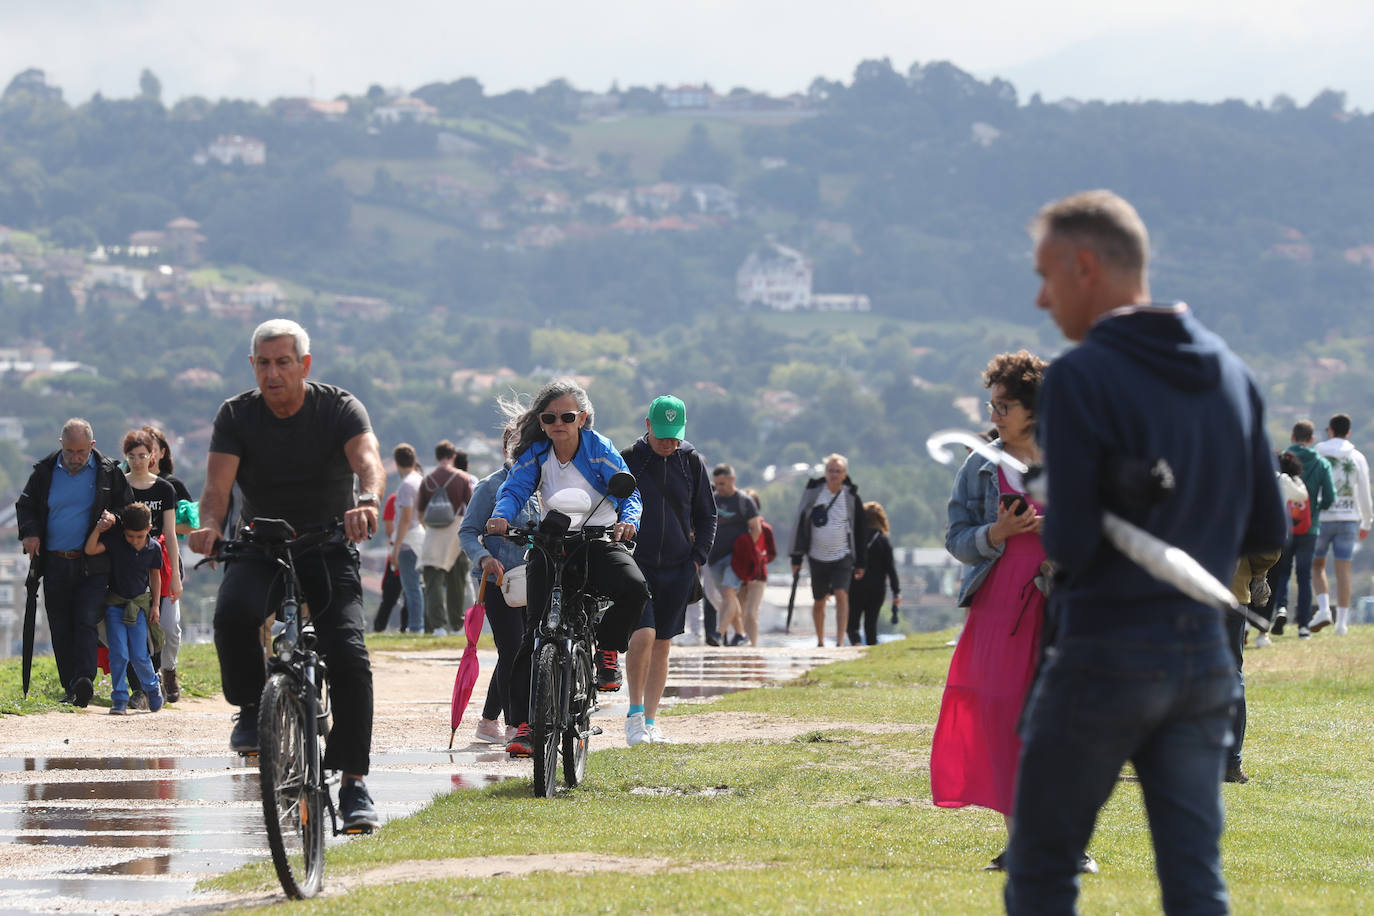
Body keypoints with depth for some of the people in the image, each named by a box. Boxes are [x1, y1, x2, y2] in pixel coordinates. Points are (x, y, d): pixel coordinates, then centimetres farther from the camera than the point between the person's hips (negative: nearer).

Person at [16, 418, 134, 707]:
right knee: (60, 628, 4)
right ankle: (71, 689, 10)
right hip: (55, 565, 3)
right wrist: (30, 532, -3)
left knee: (85, 621, -16)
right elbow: (25, 505, 15)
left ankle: (84, 681, -27)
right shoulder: (45, 471, 4)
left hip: (92, 565, -3)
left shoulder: (108, 473, 0)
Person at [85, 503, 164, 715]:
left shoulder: (154, 548, -5)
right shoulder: (114, 540, -11)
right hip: (115, 603, -1)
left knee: (139, 655, -1)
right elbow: (90, 550, -21)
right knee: (118, 654, -6)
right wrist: (98, 529, -33)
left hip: (138, 606, 1)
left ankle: (152, 687, 26)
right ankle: (120, 699, 3)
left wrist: (155, 604, 7)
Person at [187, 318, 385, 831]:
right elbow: (217, 484, -16)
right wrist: (210, 526, -39)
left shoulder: (339, 408, -8)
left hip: (328, 551, -1)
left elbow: (368, 460, -26)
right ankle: (251, 708, -8)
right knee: (233, 612, -33)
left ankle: (354, 786, -12)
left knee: (348, 656, -19)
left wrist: (368, 501, -50)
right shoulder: (236, 415, -3)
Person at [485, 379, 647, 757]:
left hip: (599, 540, -2)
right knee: (535, 631, -9)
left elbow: (627, 490, -13)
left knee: (634, 588, -31)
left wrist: (628, 519, -34)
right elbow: (514, 489, -8)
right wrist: (502, 516, -30)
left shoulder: (599, 449, -6)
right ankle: (525, 722, -6)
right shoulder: (535, 454, 0)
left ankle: (607, 647, -1)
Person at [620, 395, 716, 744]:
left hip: (677, 568, 3)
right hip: (636, 564, -3)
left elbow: (706, 515, 14)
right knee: (643, 634, -19)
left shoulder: (691, 461, 5)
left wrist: (698, 559, 4)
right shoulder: (628, 460, -3)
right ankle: (634, 712, -6)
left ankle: (651, 720, 15)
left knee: (663, 644, 7)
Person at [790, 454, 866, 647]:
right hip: (818, 557, 1)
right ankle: (820, 642, 27)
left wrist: (860, 563, 6)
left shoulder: (851, 498, -1)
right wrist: (796, 557, 1)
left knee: (841, 595, -19)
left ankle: (840, 641, -23)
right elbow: (800, 525, 3)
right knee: (818, 602, 10)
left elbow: (860, 532, 6)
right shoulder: (813, 493, -2)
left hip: (842, 557, -1)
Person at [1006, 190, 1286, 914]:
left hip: (1107, 654, -6)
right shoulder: (1230, 374, 8)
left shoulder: (1080, 379, -13)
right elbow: (1268, 530, 10)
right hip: (1205, 651, 6)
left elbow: (1069, 544, -18)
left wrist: (1043, 529, 3)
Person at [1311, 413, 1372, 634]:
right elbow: (1364, 494, 6)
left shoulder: (1317, 456, -2)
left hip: (1321, 518, -1)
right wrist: (1366, 523, 18)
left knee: (1317, 565, 13)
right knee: (1343, 569, 4)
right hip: (1348, 519, 1)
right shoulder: (1357, 458, 3)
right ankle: (1342, 621, 3)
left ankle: (1324, 608, -8)